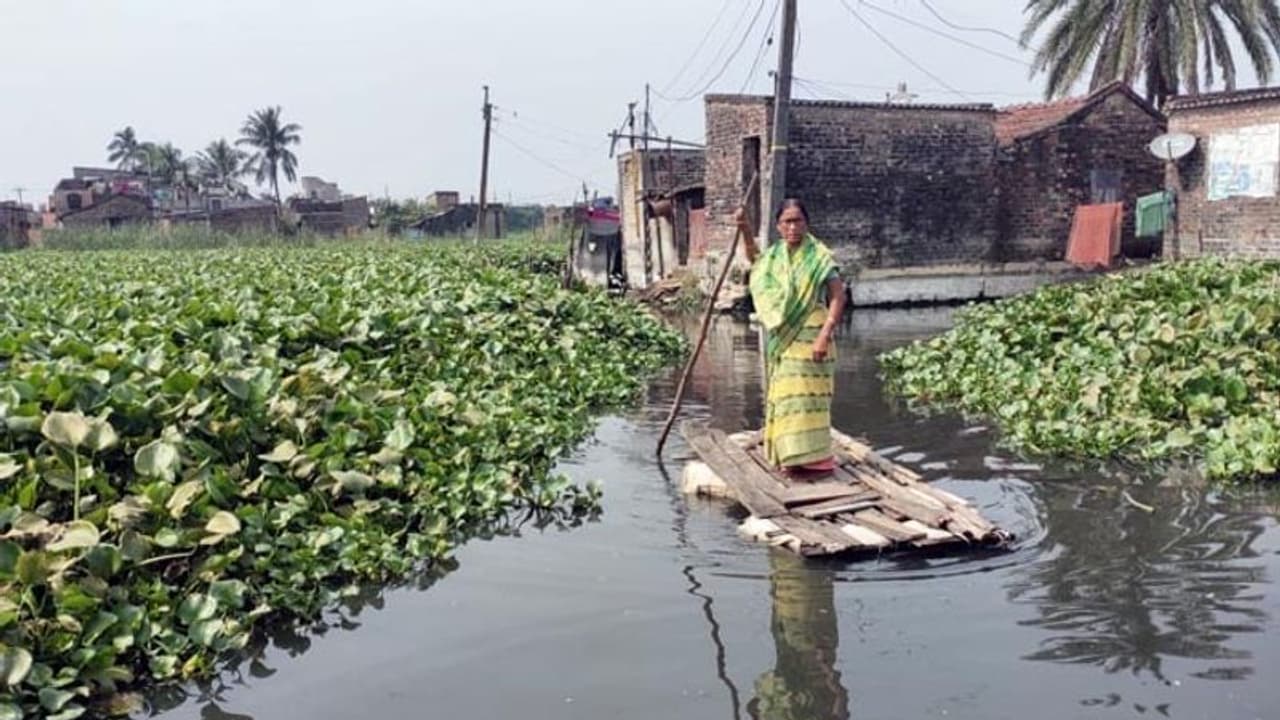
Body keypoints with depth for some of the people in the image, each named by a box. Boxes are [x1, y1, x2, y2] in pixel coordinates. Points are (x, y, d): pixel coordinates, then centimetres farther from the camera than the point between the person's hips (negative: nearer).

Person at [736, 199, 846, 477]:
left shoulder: (819, 257, -11)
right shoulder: (774, 255, 8)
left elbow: (838, 297, -14)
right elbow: (754, 258, 31)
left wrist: (824, 337, -21)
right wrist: (745, 229, 16)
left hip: (808, 338, -7)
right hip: (781, 340, 7)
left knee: (803, 396, -10)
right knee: (785, 396, 11)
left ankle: (814, 459, -5)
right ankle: (793, 455, 21)